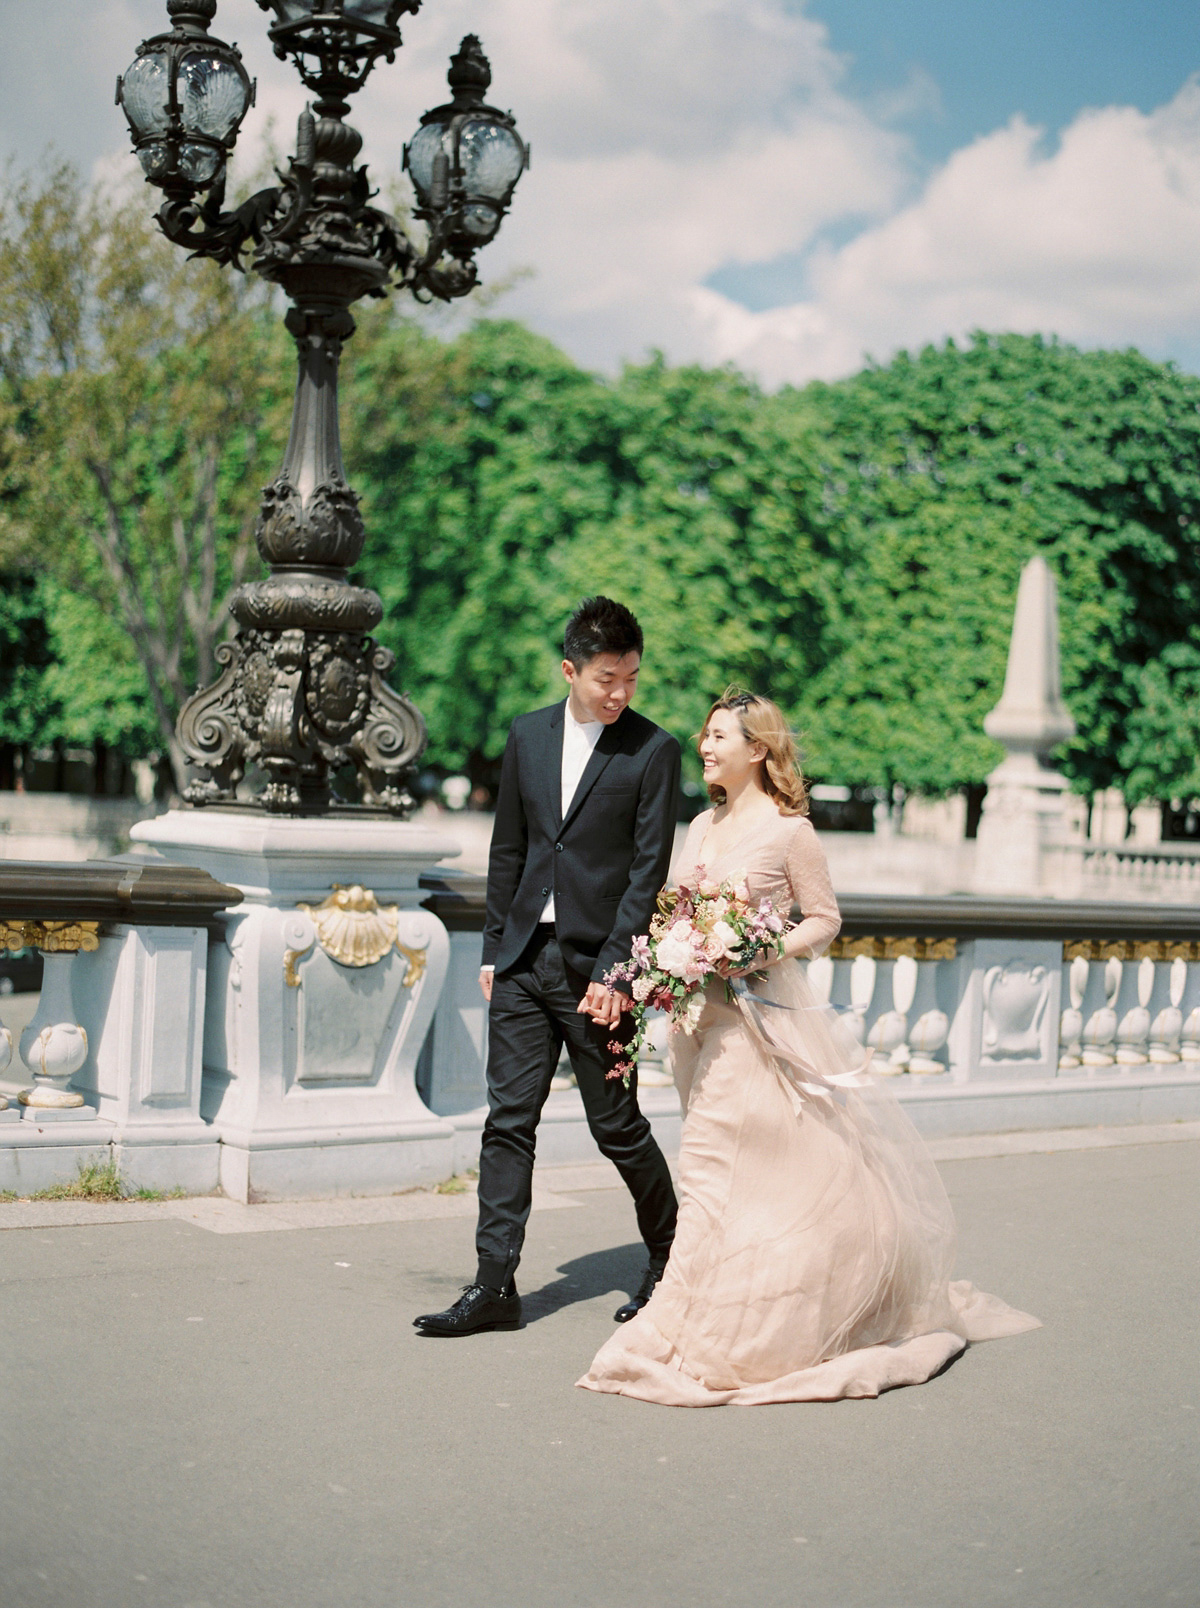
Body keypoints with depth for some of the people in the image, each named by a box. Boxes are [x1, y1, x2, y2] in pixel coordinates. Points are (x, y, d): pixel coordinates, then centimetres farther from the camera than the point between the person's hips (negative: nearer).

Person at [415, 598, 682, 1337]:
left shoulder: (654, 750, -6)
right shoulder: (528, 736, 9)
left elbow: (649, 870, -9)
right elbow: (508, 850, 13)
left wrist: (612, 971, -14)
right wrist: (494, 948, 10)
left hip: (596, 968, -4)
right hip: (525, 961, 4)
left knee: (617, 1125, 5)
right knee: (509, 1120, 3)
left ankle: (671, 1260, 26)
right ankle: (495, 1284, 8)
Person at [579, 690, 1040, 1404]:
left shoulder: (788, 829, -7)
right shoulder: (702, 827, 12)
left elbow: (825, 918, -2)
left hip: (766, 1015, -6)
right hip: (706, 1016, 6)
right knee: (718, 1168, 11)